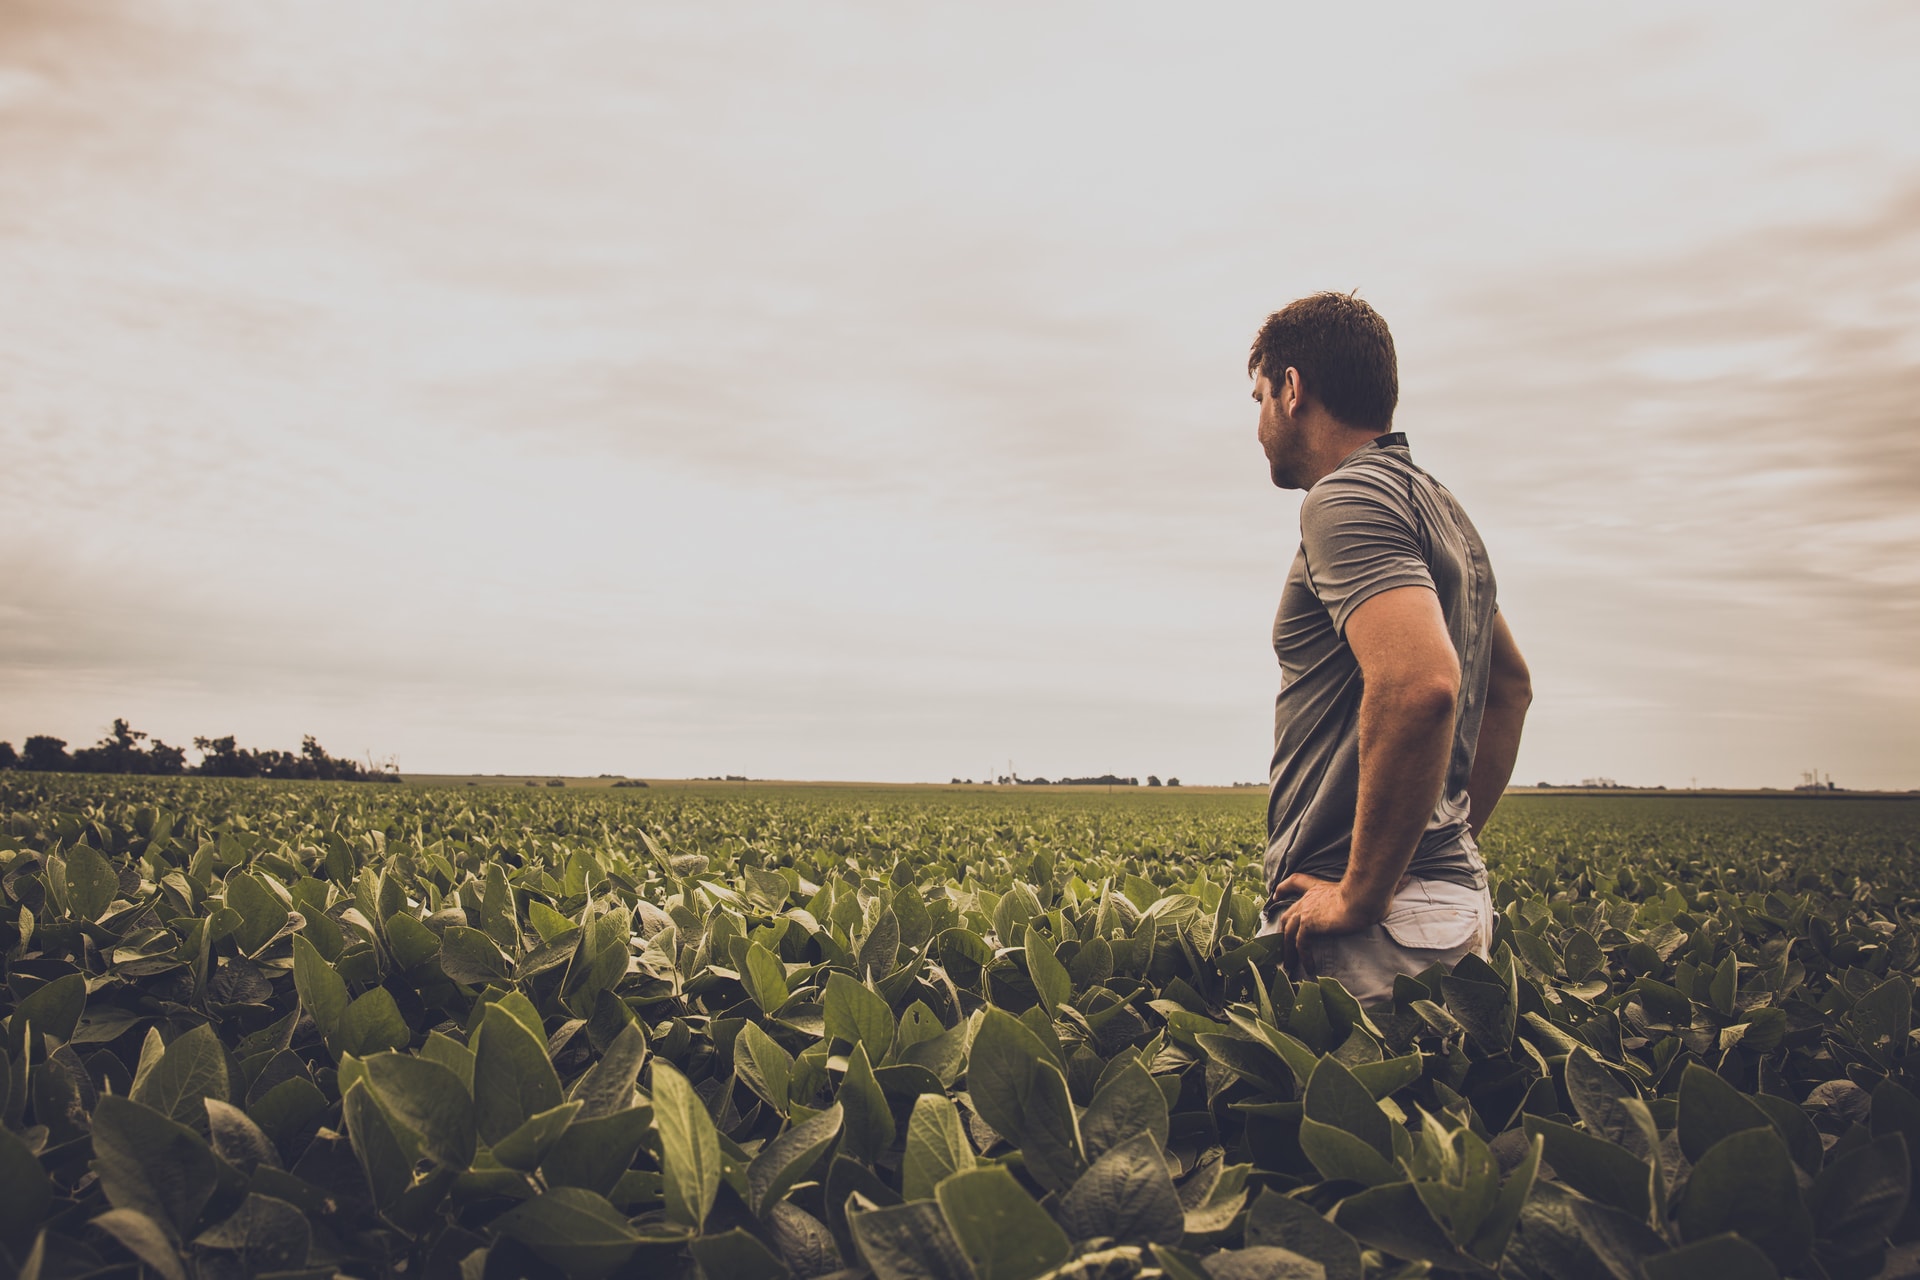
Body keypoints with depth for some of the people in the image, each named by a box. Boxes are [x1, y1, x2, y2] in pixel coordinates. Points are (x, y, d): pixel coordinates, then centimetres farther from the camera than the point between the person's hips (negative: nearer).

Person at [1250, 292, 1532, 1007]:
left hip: (1373, 923, -9)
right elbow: (1511, 688, 28)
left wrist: (1361, 894, -21)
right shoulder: (1440, 506, 18)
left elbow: (1421, 685, -29)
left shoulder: (1348, 499, -13)